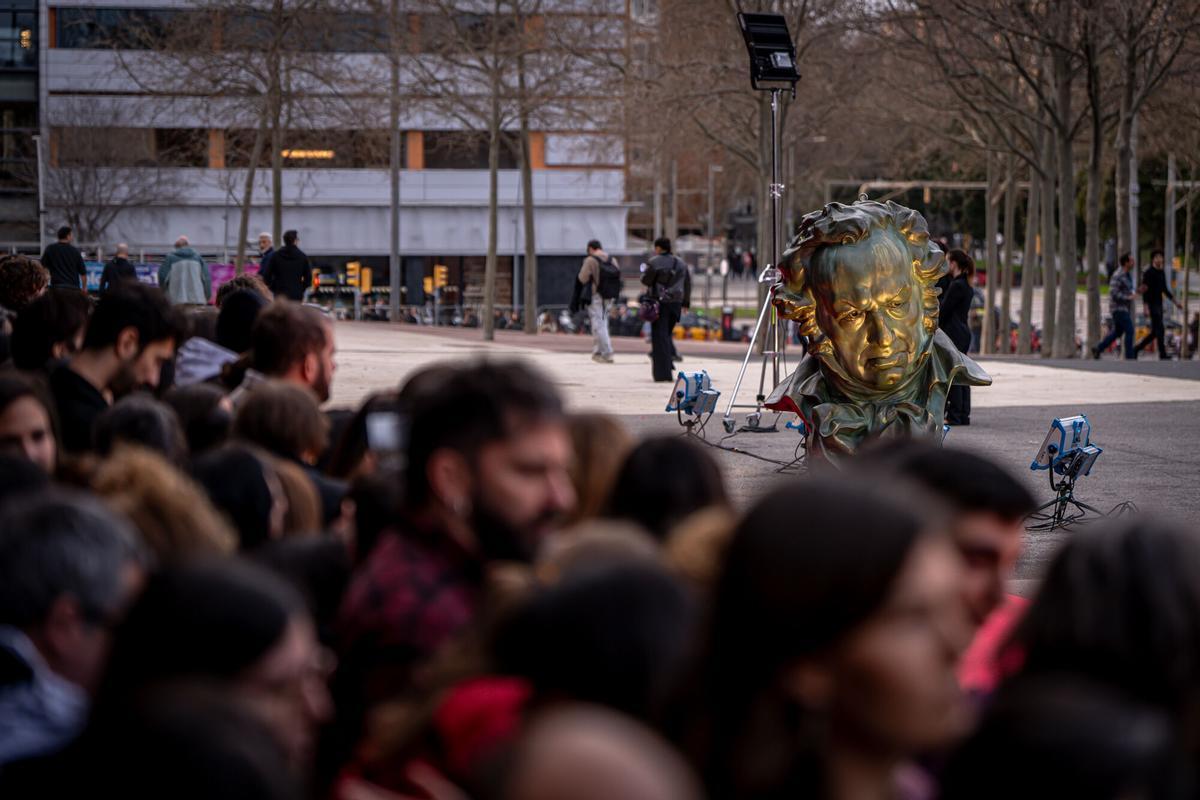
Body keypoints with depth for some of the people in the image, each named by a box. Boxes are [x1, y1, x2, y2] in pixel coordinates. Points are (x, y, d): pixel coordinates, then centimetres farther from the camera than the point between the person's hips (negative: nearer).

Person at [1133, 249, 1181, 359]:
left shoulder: (1162, 273, 15)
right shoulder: (1148, 272, -10)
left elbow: (1165, 289, 24)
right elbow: (1144, 290, -15)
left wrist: (1175, 302, 19)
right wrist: (1146, 307, -23)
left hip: (1159, 305, 9)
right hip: (1152, 304, -9)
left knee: (1155, 332, 7)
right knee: (1160, 330, -13)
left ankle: (1136, 349, 16)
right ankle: (1163, 354, -11)